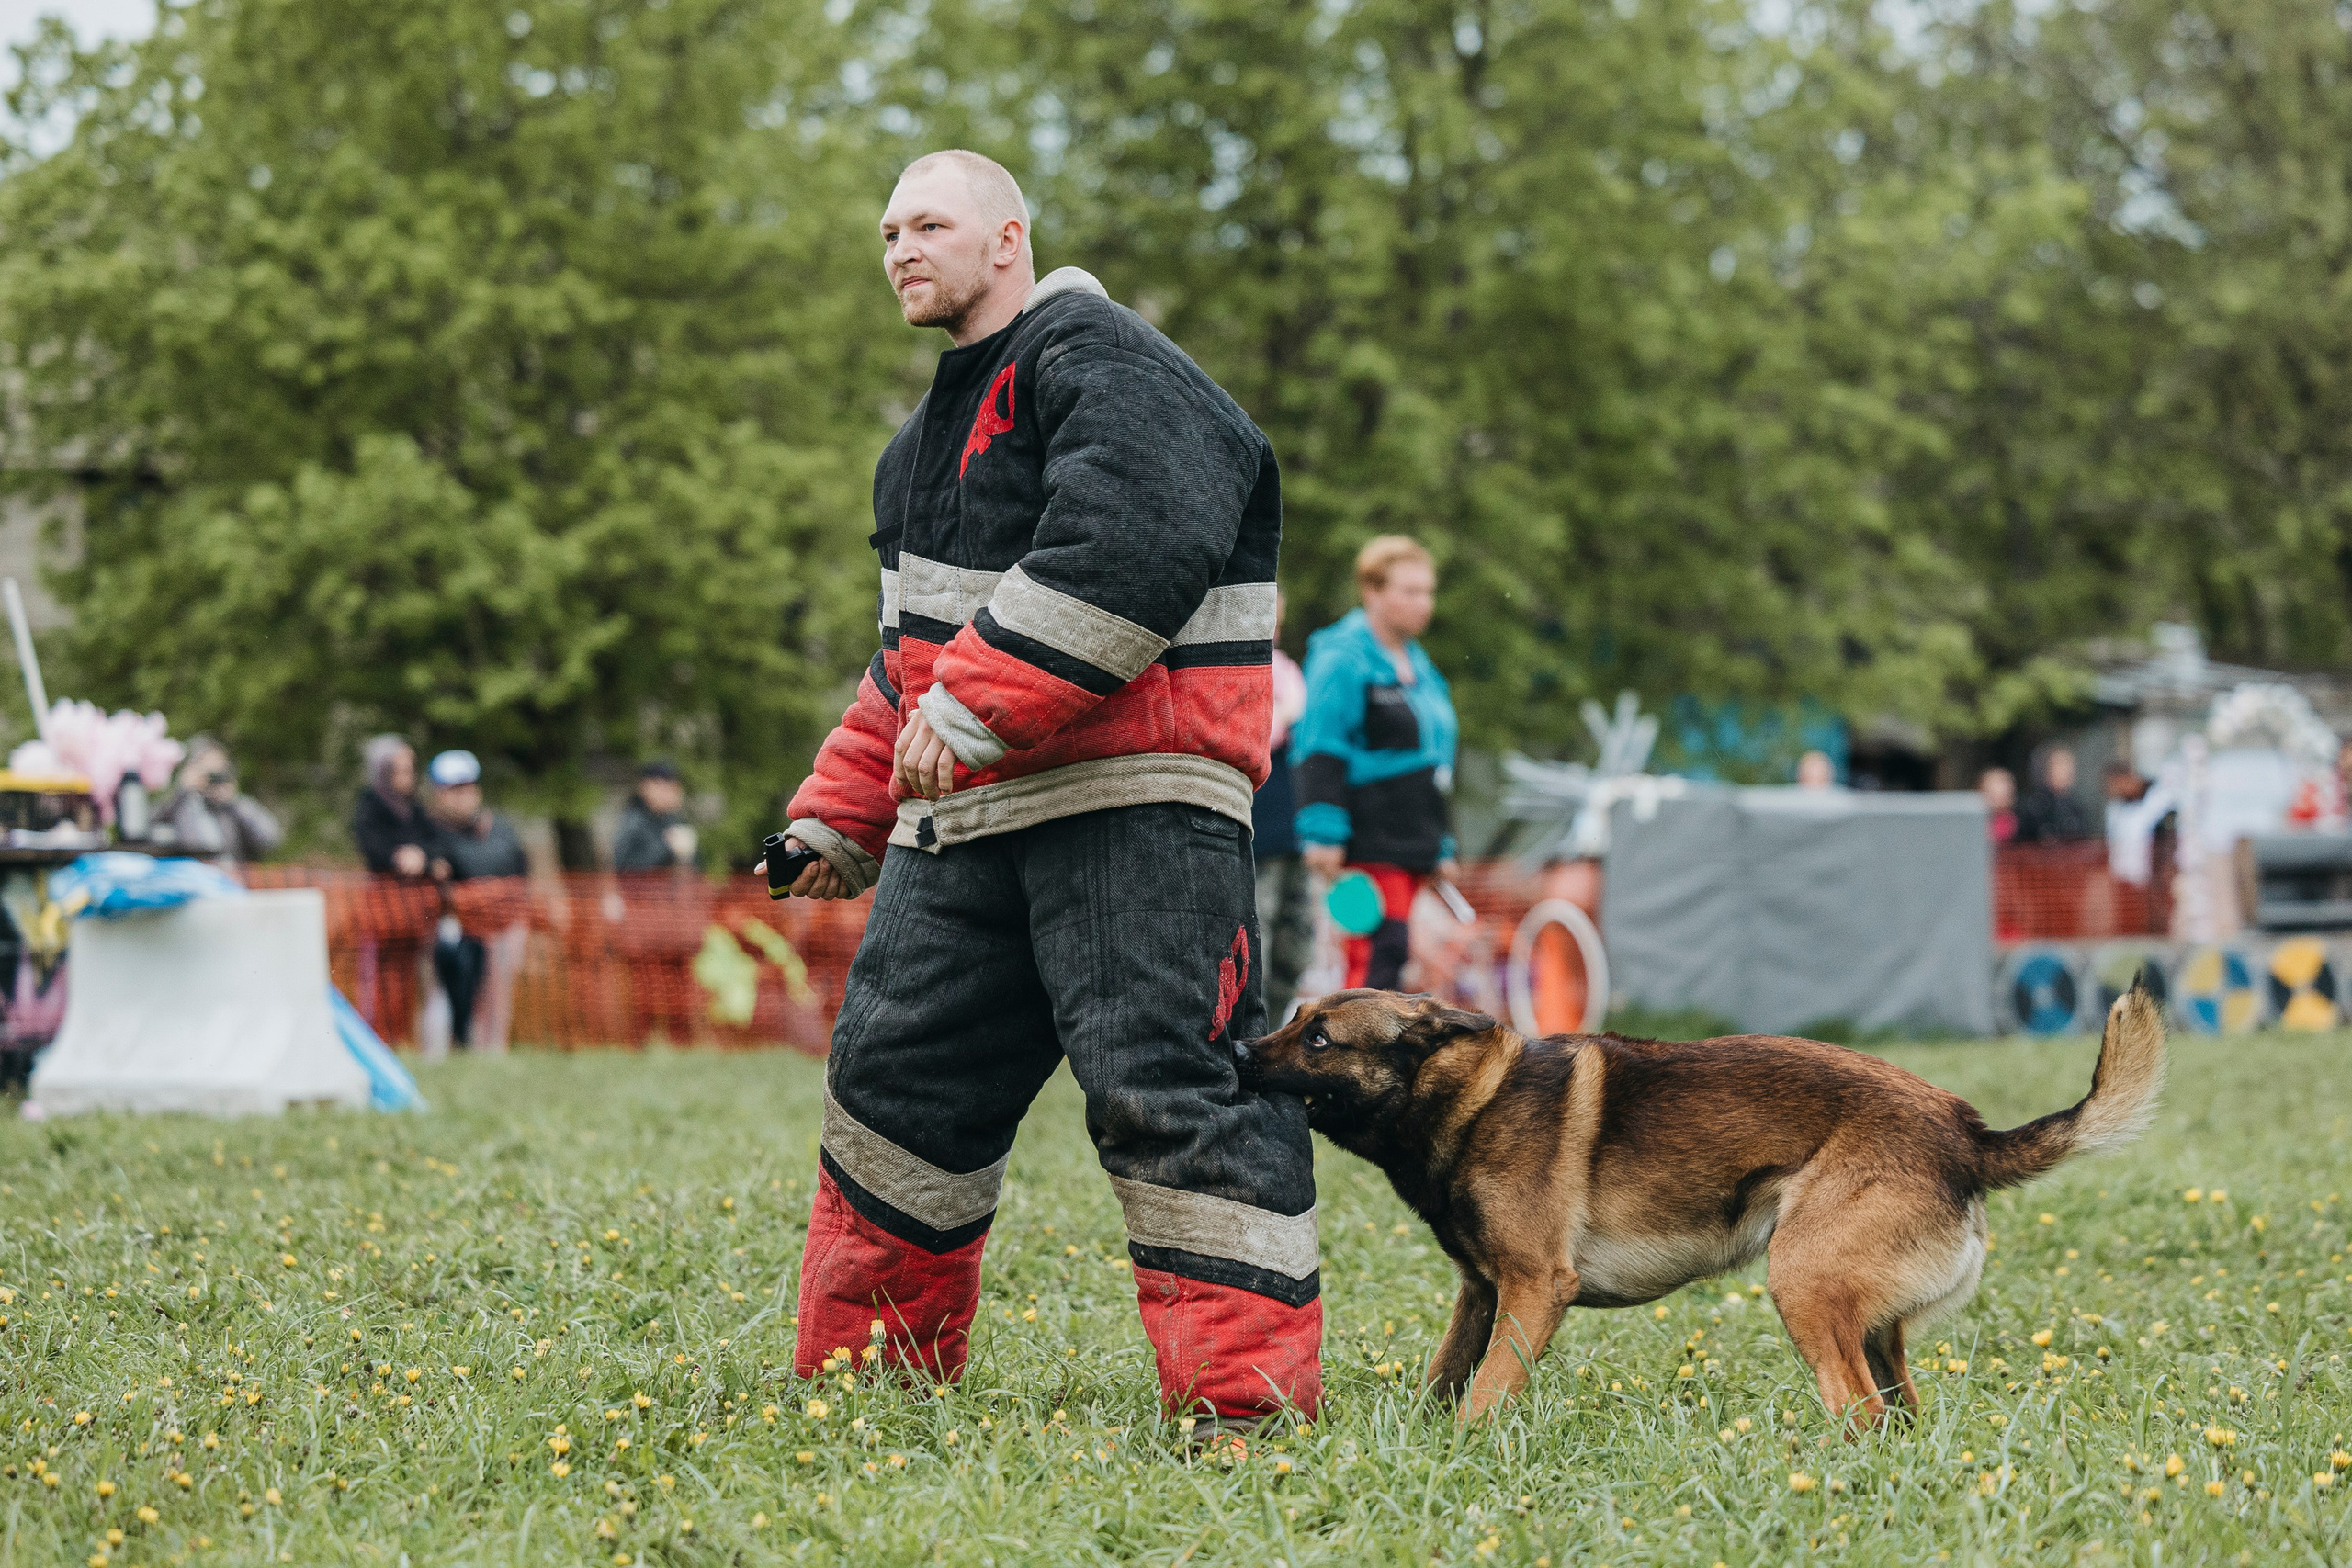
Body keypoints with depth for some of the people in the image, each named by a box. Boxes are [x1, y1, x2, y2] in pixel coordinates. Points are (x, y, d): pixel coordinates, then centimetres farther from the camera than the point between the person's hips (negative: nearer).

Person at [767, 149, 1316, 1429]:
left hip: (1130, 807, -10)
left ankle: (1251, 1394, -12)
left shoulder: (1101, 365, -9)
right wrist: (842, 815, 29)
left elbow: (1124, 549, -26)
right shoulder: (934, 432, 24)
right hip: (963, 815, 10)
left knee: (1159, 1088, -14)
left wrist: (970, 706, -26)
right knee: (894, 1072, 12)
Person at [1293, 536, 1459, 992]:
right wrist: (1323, 832, -20)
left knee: (1384, 954, 7)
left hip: (1412, 841, 9)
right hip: (1369, 841, -9)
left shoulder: (1417, 664, 20)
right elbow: (1321, 751, -13)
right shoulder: (1344, 659, -7)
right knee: (1382, 951, -18)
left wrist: (1442, 847, 25)